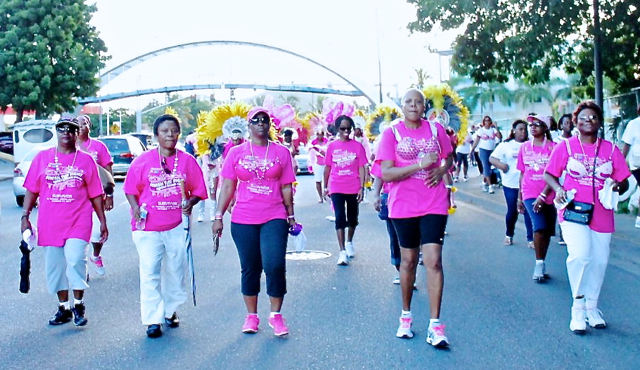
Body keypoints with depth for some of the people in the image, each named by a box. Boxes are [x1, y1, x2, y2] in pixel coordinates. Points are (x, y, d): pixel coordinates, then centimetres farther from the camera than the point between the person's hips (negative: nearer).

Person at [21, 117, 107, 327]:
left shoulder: (86, 160, 4)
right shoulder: (42, 158, 7)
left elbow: (96, 195, 6)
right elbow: (32, 190, 9)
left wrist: (103, 222, 5)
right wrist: (25, 217, 2)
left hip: (78, 222, -3)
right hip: (49, 223, 3)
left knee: (75, 259, -19)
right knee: (55, 266, 8)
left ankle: (79, 304, 1)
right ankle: (63, 308, 23)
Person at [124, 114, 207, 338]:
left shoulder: (187, 161, 3)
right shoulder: (143, 161, 0)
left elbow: (198, 190, 7)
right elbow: (131, 189, 6)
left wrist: (190, 203, -13)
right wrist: (135, 208, -12)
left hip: (177, 225, 2)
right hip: (148, 226, -2)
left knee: (175, 271, 11)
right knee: (149, 273, -5)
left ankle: (171, 311, 29)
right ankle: (153, 320, 0)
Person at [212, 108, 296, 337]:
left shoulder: (281, 152, 4)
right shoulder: (236, 153, 5)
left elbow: (286, 187, 8)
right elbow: (227, 187, 5)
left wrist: (291, 216, 10)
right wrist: (218, 216, 1)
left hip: (274, 218, -1)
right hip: (243, 221, 1)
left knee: (275, 265, -13)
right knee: (250, 268, 8)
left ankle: (276, 315, 4)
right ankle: (251, 316, 21)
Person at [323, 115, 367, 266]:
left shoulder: (357, 146, -1)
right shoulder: (332, 146, 2)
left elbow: (361, 168, -2)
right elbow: (327, 167, 8)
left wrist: (362, 188, -7)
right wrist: (325, 187, 9)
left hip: (353, 188, 1)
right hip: (336, 188, 0)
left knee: (352, 218, 15)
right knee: (340, 218, -8)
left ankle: (349, 242, 40)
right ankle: (342, 251, -8)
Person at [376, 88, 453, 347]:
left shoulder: (436, 129, 4)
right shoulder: (391, 133, -3)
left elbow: (449, 158, 19)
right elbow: (385, 173, -12)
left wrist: (441, 170, -3)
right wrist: (420, 164, -21)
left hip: (434, 204, 1)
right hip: (403, 206, -1)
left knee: (433, 260, -8)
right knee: (408, 260, 10)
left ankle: (435, 326, -4)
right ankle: (406, 316, 28)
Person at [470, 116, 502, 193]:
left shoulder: (493, 129, 3)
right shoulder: (481, 130, 0)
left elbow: (500, 137, -10)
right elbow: (476, 141, 1)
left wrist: (496, 128, -15)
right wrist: (472, 150, -3)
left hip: (492, 150, 3)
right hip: (483, 150, -3)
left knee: (487, 168, 11)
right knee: (486, 168, -10)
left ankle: (484, 183, 27)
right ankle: (490, 186, -12)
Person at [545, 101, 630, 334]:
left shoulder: (611, 149, 5)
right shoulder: (566, 146, 1)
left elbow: (623, 181, 7)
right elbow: (549, 174, 5)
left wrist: (617, 186, -17)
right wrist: (558, 189, -15)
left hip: (601, 214, 3)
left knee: (599, 261, 10)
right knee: (579, 255, -23)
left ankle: (592, 308, 29)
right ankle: (578, 309, -8)